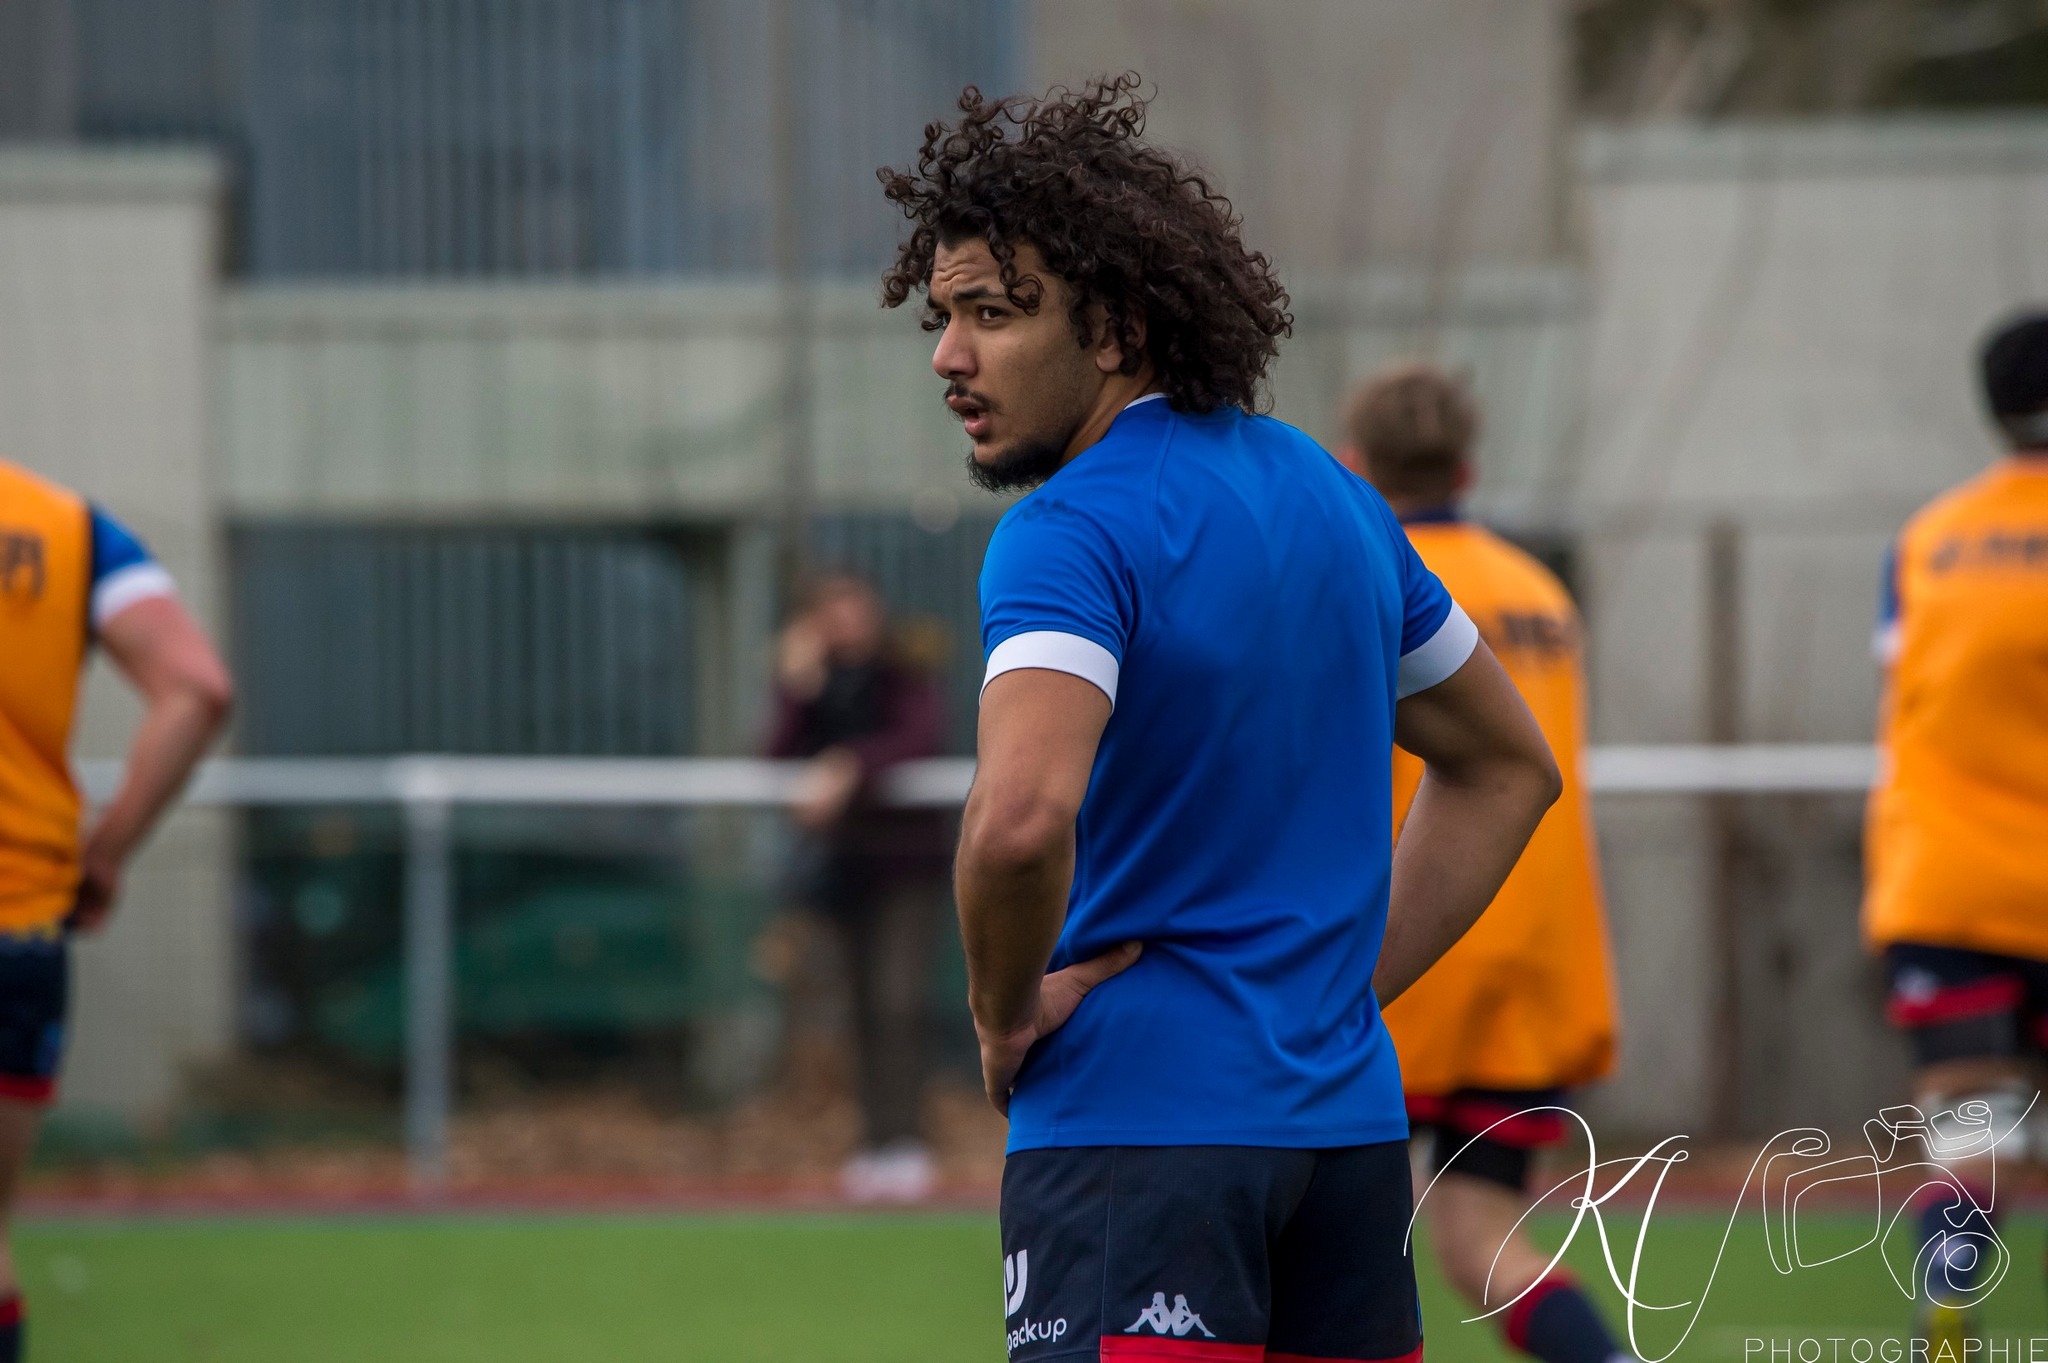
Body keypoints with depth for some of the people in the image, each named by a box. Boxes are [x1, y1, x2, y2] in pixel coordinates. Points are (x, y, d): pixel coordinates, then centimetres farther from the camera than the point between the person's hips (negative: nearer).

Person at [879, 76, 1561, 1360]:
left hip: (1139, 1126, -8)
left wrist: (1004, 1013, -12)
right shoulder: (1334, 496, 13)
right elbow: (1507, 765, 25)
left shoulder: (1070, 534, -13)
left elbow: (1021, 818, -31)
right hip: (1349, 1121, 8)